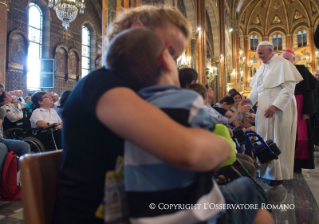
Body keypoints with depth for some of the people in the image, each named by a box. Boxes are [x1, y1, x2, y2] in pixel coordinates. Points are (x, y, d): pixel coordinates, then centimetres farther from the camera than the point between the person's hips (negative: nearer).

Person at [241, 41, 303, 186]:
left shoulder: (283, 64, -7)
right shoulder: (262, 68, 16)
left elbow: (289, 88, -15)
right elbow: (257, 87, 14)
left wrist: (275, 106, -23)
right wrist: (250, 99, -6)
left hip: (279, 110, -7)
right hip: (264, 110, 7)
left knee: (278, 142, -2)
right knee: (265, 141, 9)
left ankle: (278, 174, 9)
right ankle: (266, 170, 19)